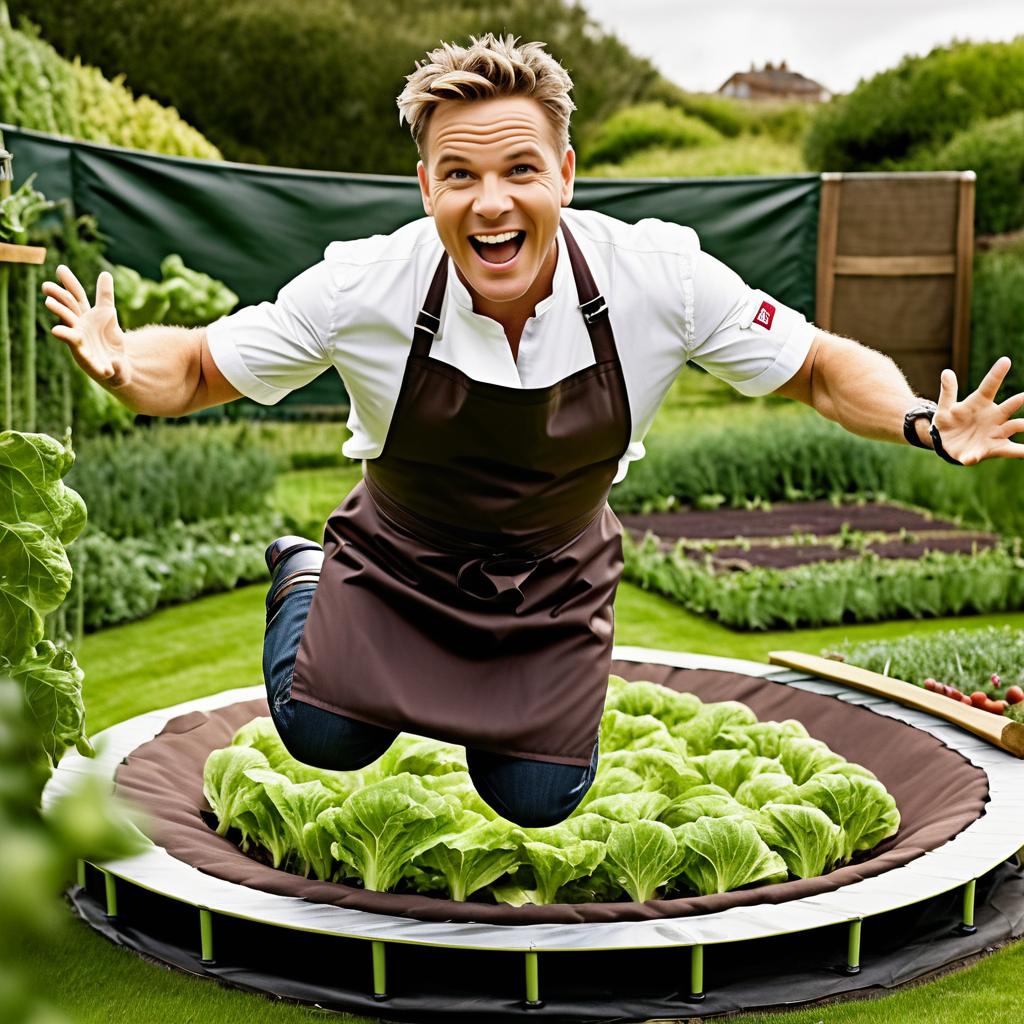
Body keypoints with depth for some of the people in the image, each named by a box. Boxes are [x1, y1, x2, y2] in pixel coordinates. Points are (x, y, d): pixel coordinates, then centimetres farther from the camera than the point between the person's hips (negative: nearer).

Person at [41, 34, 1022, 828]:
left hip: (556, 574, 1)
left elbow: (820, 367, -13)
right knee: (327, 737, -15)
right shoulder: (362, 287, -28)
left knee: (535, 800, -1)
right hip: (402, 556, -1)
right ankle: (306, 583, 18)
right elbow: (196, 368, -15)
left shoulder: (662, 276, -27)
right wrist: (124, 366, -39)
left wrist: (922, 423, -33)